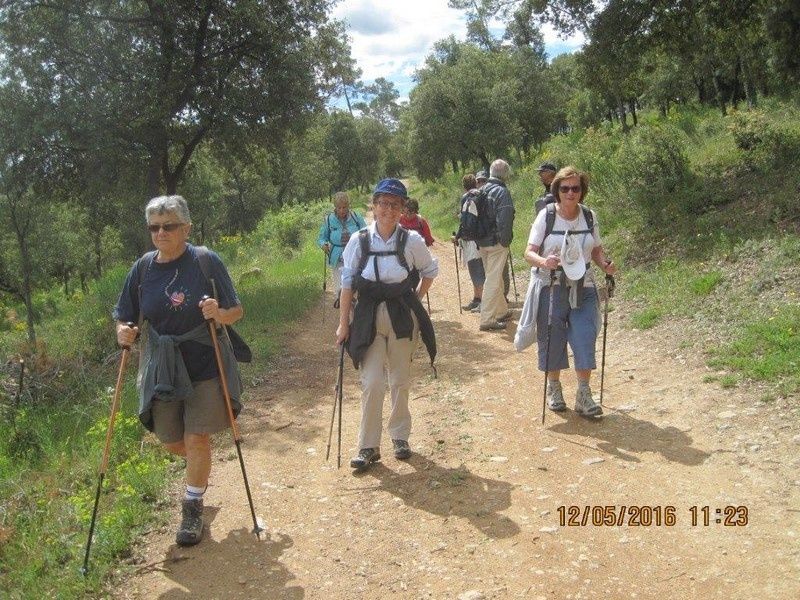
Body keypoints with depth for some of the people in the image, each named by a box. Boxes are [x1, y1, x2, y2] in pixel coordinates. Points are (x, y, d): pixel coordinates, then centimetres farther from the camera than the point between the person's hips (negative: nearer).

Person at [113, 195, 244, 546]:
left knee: (197, 438, -3)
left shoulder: (206, 261, -10)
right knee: (170, 441, 13)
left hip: (205, 365, -4)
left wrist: (220, 313, -28)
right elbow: (125, 318, 8)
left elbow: (237, 312, -6)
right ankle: (200, 469, 49)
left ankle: (192, 509, 19)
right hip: (162, 368, 4)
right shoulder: (144, 267, 0)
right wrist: (123, 332, -14)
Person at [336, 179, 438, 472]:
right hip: (369, 318, 0)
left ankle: (400, 436, 29)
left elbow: (430, 270, 11)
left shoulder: (411, 240, -5)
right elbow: (348, 282, -1)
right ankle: (368, 447, 8)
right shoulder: (358, 241, -5)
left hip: (402, 318, 1)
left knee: (401, 381, 11)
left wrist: (415, 299, 5)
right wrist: (343, 323, -2)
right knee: (371, 383, -3)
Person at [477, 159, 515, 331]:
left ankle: (502, 311, 33)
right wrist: (506, 242, -12)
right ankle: (487, 319, -4)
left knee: (495, 278, 19)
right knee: (493, 280, -4)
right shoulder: (502, 192, -13)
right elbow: (504, 221, -20)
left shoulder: (482, 191, 10)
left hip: (482, 242, 8)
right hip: (496, 243, -8)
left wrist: (478, 239, 16)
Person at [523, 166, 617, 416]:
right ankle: (554, 389, 27)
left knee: (585, 339, -6)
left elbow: (596, 249, 15)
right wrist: (543, 261, -28)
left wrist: (605, 265, -7)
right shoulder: (546, 216, -5)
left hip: (583, 288, 2)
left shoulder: (589, 216, 5)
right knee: (552, 340, 5)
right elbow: (529, 253, -7)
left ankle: (584, 396, 4)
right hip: (552, 288, -2)